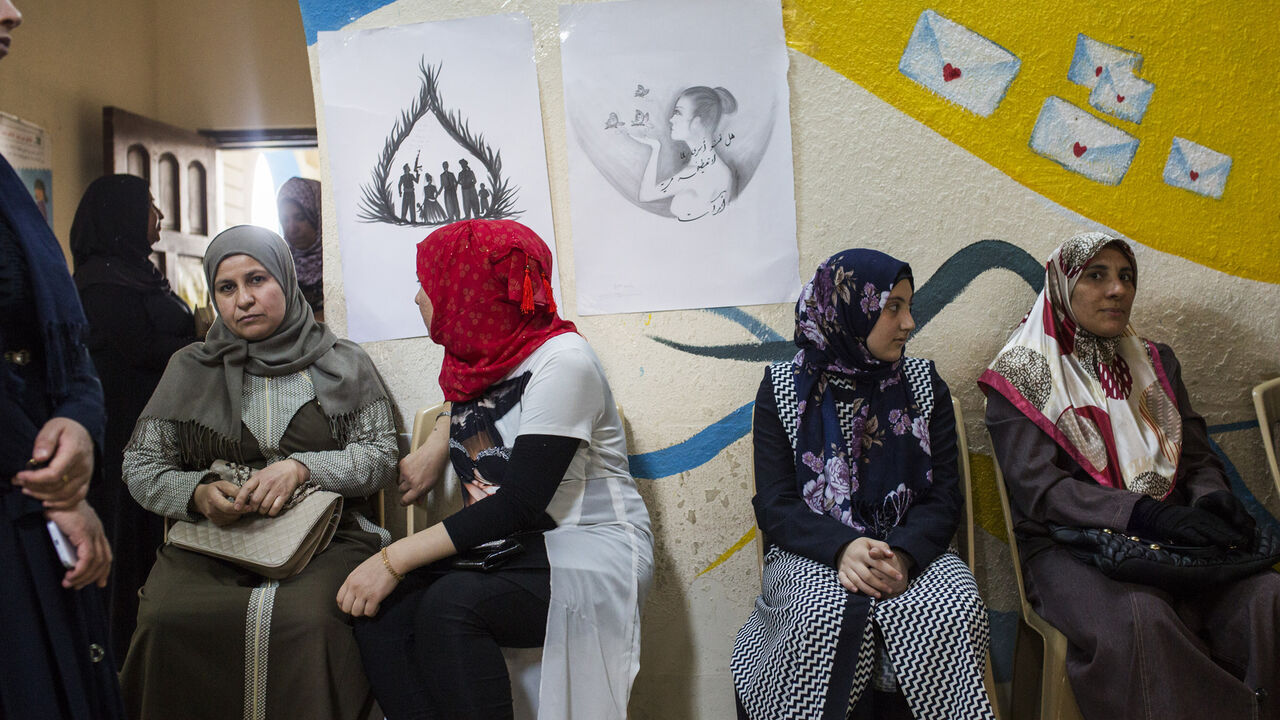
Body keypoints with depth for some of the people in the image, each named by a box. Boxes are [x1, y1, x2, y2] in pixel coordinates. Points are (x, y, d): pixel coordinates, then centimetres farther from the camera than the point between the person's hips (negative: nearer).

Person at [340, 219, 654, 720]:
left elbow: (520, 504, -21)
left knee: (449, 605, -31)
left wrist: (395, 559, -22)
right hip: (508, 550, 8)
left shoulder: (561, 361, -16)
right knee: (381, 610, -15)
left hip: (591, 553, -7)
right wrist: (437, 445, 13)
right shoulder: (478, 359, 9)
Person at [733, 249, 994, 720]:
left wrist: (902, 554, -20)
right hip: (810, 555, -2)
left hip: (910, 552, 2)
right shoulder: (783, 389, 4)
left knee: (957, 609, -30)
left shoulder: (923, 384, 10)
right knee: (829, 615, -35)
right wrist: (842, 548, -24)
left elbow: (944, 497, 3)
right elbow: (775, 505, -3)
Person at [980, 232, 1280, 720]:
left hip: (1168, 539, 5)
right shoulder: (1022, 375, 1)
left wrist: (1211, 497, -10)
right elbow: (1038, 489, -10)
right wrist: (1145, 515, -23)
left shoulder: (1155, 363, 18)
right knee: (1137, 618, -35)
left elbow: (1198, 456, 16)